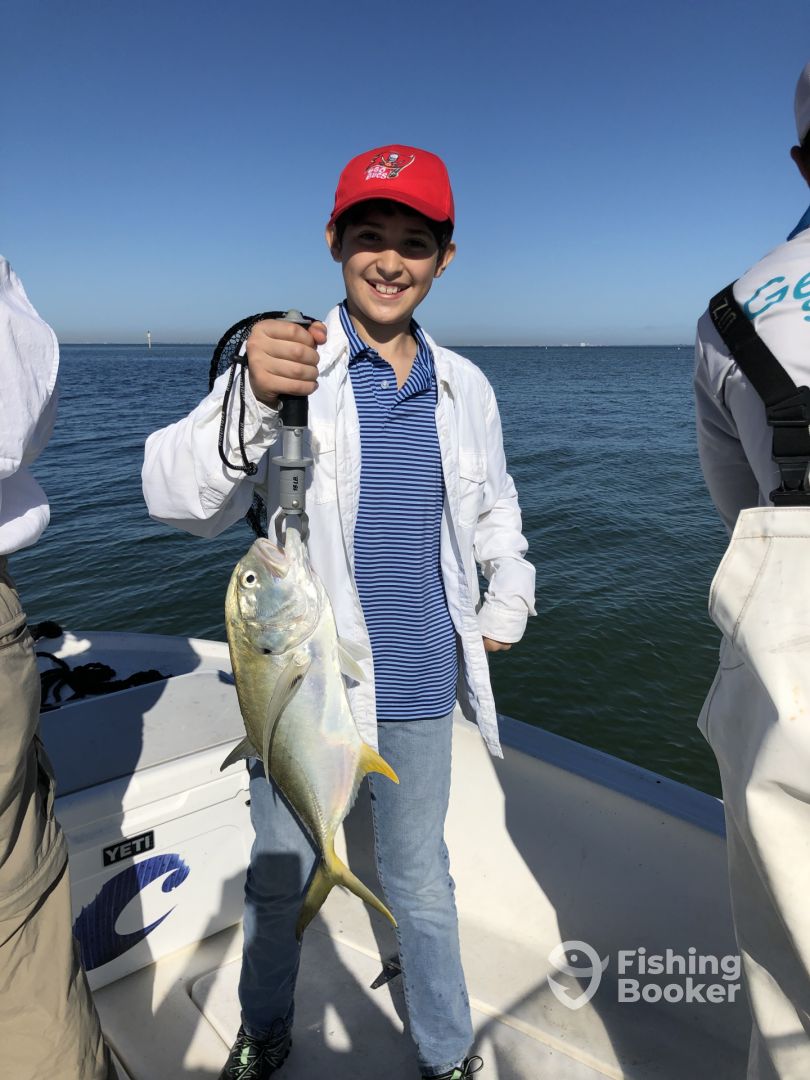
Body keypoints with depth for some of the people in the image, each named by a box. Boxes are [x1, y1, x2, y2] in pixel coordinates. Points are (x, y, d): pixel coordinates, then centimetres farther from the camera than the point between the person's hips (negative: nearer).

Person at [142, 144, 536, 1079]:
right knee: (279, 879, 16)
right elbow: (182, 502, -22)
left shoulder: (465, 387, 4)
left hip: (419, 685, 3)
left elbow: (494, 511, 20)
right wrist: (249, 399, -39)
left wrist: (506, 609, 13)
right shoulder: (284, 361, -9)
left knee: (420, 882, 19)